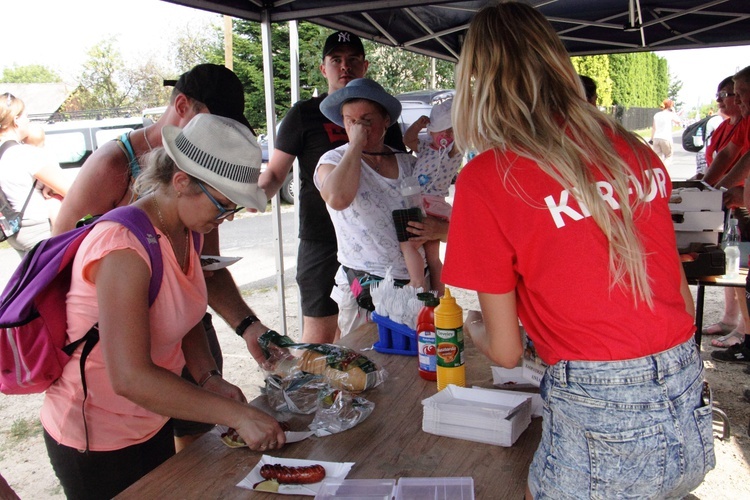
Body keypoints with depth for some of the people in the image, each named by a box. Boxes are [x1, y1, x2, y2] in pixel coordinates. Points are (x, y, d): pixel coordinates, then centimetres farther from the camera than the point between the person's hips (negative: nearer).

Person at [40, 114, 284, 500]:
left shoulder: (185, 230, -3)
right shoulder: (125, 247, -31)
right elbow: (130, 378, -35)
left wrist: (208, 378, -10)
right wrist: (236, 415, -32)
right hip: (96, 442, -8)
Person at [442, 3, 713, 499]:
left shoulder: (487, 178, -13)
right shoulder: (634, 148, 3)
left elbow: (506, 350, -6)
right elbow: (683, 296, 13)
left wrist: (473, 325, 16)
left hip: (601, 425, -6)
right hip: (690, 409, 6)